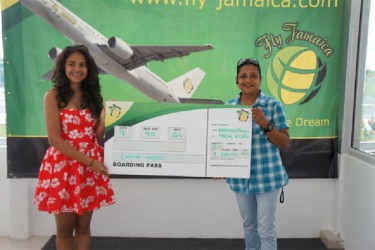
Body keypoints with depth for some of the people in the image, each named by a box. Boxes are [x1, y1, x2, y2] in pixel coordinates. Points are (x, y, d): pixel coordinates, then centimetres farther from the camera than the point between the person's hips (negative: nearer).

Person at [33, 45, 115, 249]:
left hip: (90, 166, 4)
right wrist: (89, 161, -15)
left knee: (83, 226, 11)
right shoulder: (53, 96, -6)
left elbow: (97, 137, 10)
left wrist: (104, 122, -10)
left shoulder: (92, 96, 8)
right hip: (62, 166, -3)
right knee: (64, 228, 8)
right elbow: (55, 139, -13)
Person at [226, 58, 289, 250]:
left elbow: (285, 144, -7)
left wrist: (266, 125, -22)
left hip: (267, 177, -4)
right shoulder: (229, 107, 2)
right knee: (248, 225, 19)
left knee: (266, 230, 3)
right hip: (240, 178, 4)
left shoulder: (273, 105, -9)